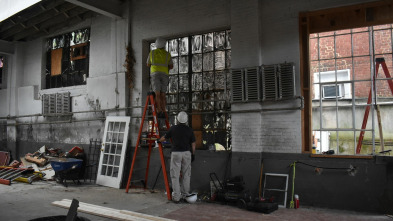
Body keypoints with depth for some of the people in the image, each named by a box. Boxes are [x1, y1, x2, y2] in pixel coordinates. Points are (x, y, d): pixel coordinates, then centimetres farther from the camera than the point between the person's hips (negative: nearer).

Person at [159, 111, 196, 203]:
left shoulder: (173, 128, -1)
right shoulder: (189, 130, 2)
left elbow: (164, 138, 11)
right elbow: (193, 144, 4)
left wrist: (158, 140, 31)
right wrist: (193, 154, 15)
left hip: (176, 153, -2)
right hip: (187, 153, 2)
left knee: (175, 175, 2)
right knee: (186, 175, 12)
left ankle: (176, 197, 1)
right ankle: (185, 194, 19)